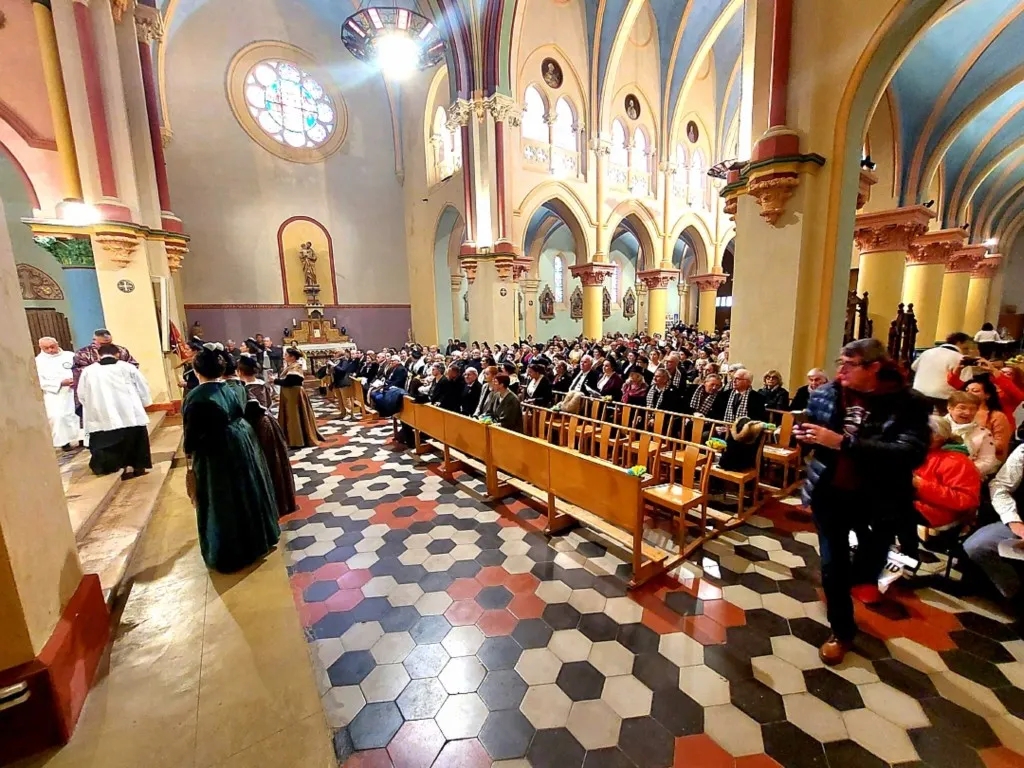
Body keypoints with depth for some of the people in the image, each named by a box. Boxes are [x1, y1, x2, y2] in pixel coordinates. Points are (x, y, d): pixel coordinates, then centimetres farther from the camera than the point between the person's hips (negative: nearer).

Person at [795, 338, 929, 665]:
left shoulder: (908, 403, -15)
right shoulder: (825, 394, -6)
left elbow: (912, 453, -28)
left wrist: (844, 442, -35)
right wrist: (803, 434, -16)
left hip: (879, 500, -1)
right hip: (830, 494, 2)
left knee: (872, 559, 24)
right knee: (833, 565, 11)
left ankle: (861, 579, 61)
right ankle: (841, 630, 34)